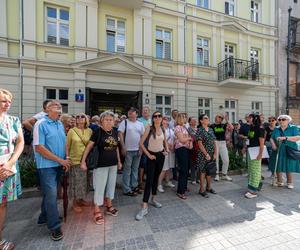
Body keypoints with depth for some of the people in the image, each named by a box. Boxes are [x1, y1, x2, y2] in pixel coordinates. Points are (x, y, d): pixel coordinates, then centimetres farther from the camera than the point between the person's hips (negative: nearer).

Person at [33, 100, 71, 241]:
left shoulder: (60, 124, 9)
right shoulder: (41, 124, -12)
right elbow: (39, 147, -17)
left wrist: (66, 160, 0)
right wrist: (60, 160, -17)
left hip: (58, 165, 7)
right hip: (47, 165, -7)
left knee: (50, 193, 19)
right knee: (51, 195, -1)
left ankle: (44, 217, 38)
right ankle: (54, 226, 13)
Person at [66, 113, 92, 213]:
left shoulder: (89, 131, 2)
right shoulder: (71, 131, -4)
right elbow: (67, 146, -2)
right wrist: (67, 157, -6)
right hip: (75, 160, -3)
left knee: (84, 181, 16)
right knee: (76, 181, 7)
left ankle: (81, 199, 35)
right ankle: (75, 203, 25)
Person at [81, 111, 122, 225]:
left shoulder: (115, 132, 4)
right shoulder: (98, 131, -11)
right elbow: (89, 146, -9)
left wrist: (119, 161, 15)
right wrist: (83, 161, -12)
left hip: (113, 164, 6)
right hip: (101, 164, -5)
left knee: (111, 185, 17)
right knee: (100, 187, 5)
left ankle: (109, 206, 37)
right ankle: (97, 211, 23)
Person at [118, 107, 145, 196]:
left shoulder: (140, 124, 7)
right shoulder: (124, 122, -4)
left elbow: (143, 136, 9)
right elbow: (120, 134, -9)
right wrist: (123, 147, -14)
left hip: (137, 150, 4)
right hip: (128, 150, -4)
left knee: (135, 169, 15)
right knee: (127, 169, 5)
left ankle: (134, 186, 31)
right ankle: (127, 189, 17)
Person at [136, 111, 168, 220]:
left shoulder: (162, 129, 3)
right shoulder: (149, 128, -12)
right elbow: (141, 143, -13)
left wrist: (167, 150, 3)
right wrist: (148, 154, -14)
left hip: (161, 155, 5)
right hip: (152, 156, -5)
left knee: (156, 178, 17)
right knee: (149, 180, -6)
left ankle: (153, 199, 35)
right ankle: (144, 207, 2)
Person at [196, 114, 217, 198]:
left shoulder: (211, 129, 9)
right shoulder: (200, 130, -10)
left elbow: (214, 142, 9)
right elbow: (200, 144, -14)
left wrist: (215, 153, 0)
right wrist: (206, 154, -15)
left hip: (212, 154, 6)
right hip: (203, 154, -6)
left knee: (210, 171, 16)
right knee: (203, 171, 3)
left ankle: (209, 187, 34)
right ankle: (202, 190, 17)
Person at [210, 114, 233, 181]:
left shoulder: (224, 125, 8)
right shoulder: (212, 126, 1)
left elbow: (231, 128, -9)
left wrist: (227, 120, -7)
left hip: (223, 143, 3)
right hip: (215, 143, -3)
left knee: (226, 160, 4)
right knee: (215, 159, 4)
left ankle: (224, 175, 22)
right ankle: (216, 175, 18)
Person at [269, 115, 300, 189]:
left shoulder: (293, 128, -2)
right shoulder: (276, 129, 7)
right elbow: (272, 138, 7)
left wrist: (285, 138, -28)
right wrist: (273, 145, -11)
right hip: (278, 151, 3)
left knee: (289, 167, 5)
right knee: (278, 166, 7)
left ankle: (290, 183, 23)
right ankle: (279, 182, 22)